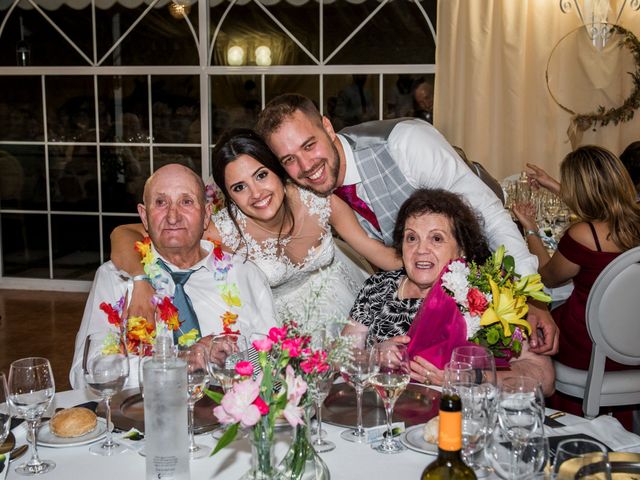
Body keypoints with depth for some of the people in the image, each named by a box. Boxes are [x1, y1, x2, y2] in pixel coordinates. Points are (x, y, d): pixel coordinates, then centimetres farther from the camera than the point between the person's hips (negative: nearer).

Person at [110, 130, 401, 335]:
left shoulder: (318, 201, -22)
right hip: (284, 317, -1)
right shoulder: (227, 232, -28)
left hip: (340, 297, 1)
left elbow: (375, 250, -9)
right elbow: (124, 235, -31)